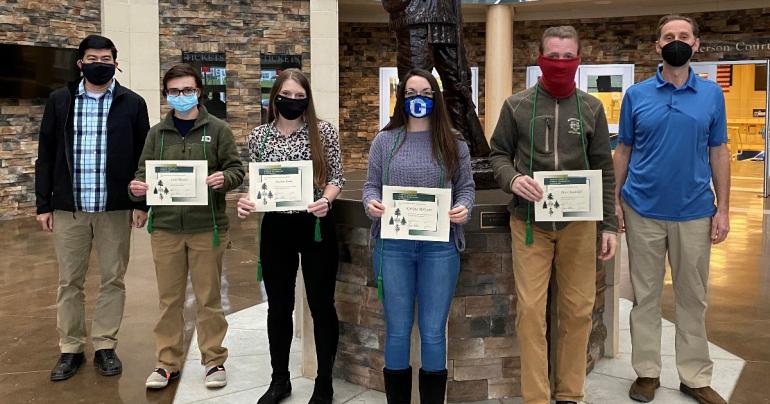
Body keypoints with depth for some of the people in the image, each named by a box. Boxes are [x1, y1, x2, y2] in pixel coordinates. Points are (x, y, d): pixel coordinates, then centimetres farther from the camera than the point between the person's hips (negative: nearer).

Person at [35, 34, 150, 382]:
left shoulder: (132, 103, 2)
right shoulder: (59, 101, 6)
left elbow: (143, 157, 3)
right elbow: (46, 155, 6)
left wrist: (142, 202, -3)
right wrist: (43, 203, 2)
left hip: (116, 208, -1)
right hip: (68, 208, 1)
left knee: (113, 280, 6)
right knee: (69, 282, 8)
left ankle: (105, 346, 18)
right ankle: (71, 349, 20)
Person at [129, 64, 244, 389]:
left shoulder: (217, 129, 2)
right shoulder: (157, 133, 9)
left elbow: (237, 170, 0)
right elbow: (144, 174, 8)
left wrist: (224, 179, -22)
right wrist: (138, 188, -14)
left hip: (207, 227, -2)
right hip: (165, 228, 2)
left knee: (208, 298, 6)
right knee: (169, 299, 9)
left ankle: (214, 360, 18)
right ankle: (167, 362, 20)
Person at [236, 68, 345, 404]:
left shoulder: (324, 131, -3)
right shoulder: (259, 136, 3)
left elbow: (336, 177, -1)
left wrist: (326, 200, -21)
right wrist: (245, 202, -13)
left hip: (316, 226, -2)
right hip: (276, 227, 2)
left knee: (321, 304, 6)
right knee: (278, 306, 13)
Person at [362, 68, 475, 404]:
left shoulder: (453, 143, 6)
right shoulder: (385, 140, 7)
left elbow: (466, 186, 8)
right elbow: (371, 184, 8)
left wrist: (464, 208, -13)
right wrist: (371, 203, -13)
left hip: (439, 246, 0)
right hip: (393, 245, 0)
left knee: (433, 332, 7)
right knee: (397, 331, 8)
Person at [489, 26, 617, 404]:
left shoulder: (591, 108, 8)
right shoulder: (517, 105, 3)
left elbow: (603, 170, 9)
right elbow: (498, 153, 8)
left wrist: (609, 224, 5)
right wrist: (512, 178, -15)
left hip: (579, 223, 2)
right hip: (529, 222, -1)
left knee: (578, 310, 5)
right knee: (531, 310, -2)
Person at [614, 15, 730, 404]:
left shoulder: (712, 94, 3)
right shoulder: (636, 95, 1)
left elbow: (719, 153, 5)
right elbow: (623, 151, 5)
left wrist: (723, 208, 0)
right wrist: (616, 202, -1)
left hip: (695, 213, 1)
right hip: (643, 212, 0)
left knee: (693, 297, 9)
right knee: (645, 295, 8)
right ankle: (646, 372, 20)